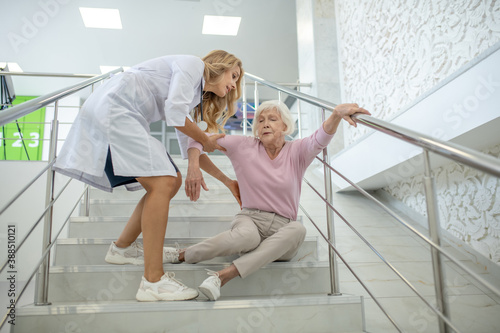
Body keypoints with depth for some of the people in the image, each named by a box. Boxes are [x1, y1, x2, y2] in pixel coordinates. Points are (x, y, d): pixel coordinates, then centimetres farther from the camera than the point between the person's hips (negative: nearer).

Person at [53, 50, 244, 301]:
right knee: (162, 184, -19)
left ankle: (122, 248, 22)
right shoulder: (193, 64, -2)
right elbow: (174, 113, -17)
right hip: (112, 109, -10)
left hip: (128, 120, 10)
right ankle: (153, 282, -19)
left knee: (172, 181, 9)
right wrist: (206, 140, -1)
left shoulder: (197, 95, 23)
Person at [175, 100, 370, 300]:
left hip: (282, 228, 2)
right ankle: (181, 255, -19)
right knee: (248, 236, -39)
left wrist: (337, 114, -43)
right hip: (250, 219, -2)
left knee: (298, 229, -35)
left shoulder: (296, 152, 0)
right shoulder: (244, 147, 1)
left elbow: (320, 139, -22)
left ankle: (224, 275, -37)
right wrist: (193, 166, -20)